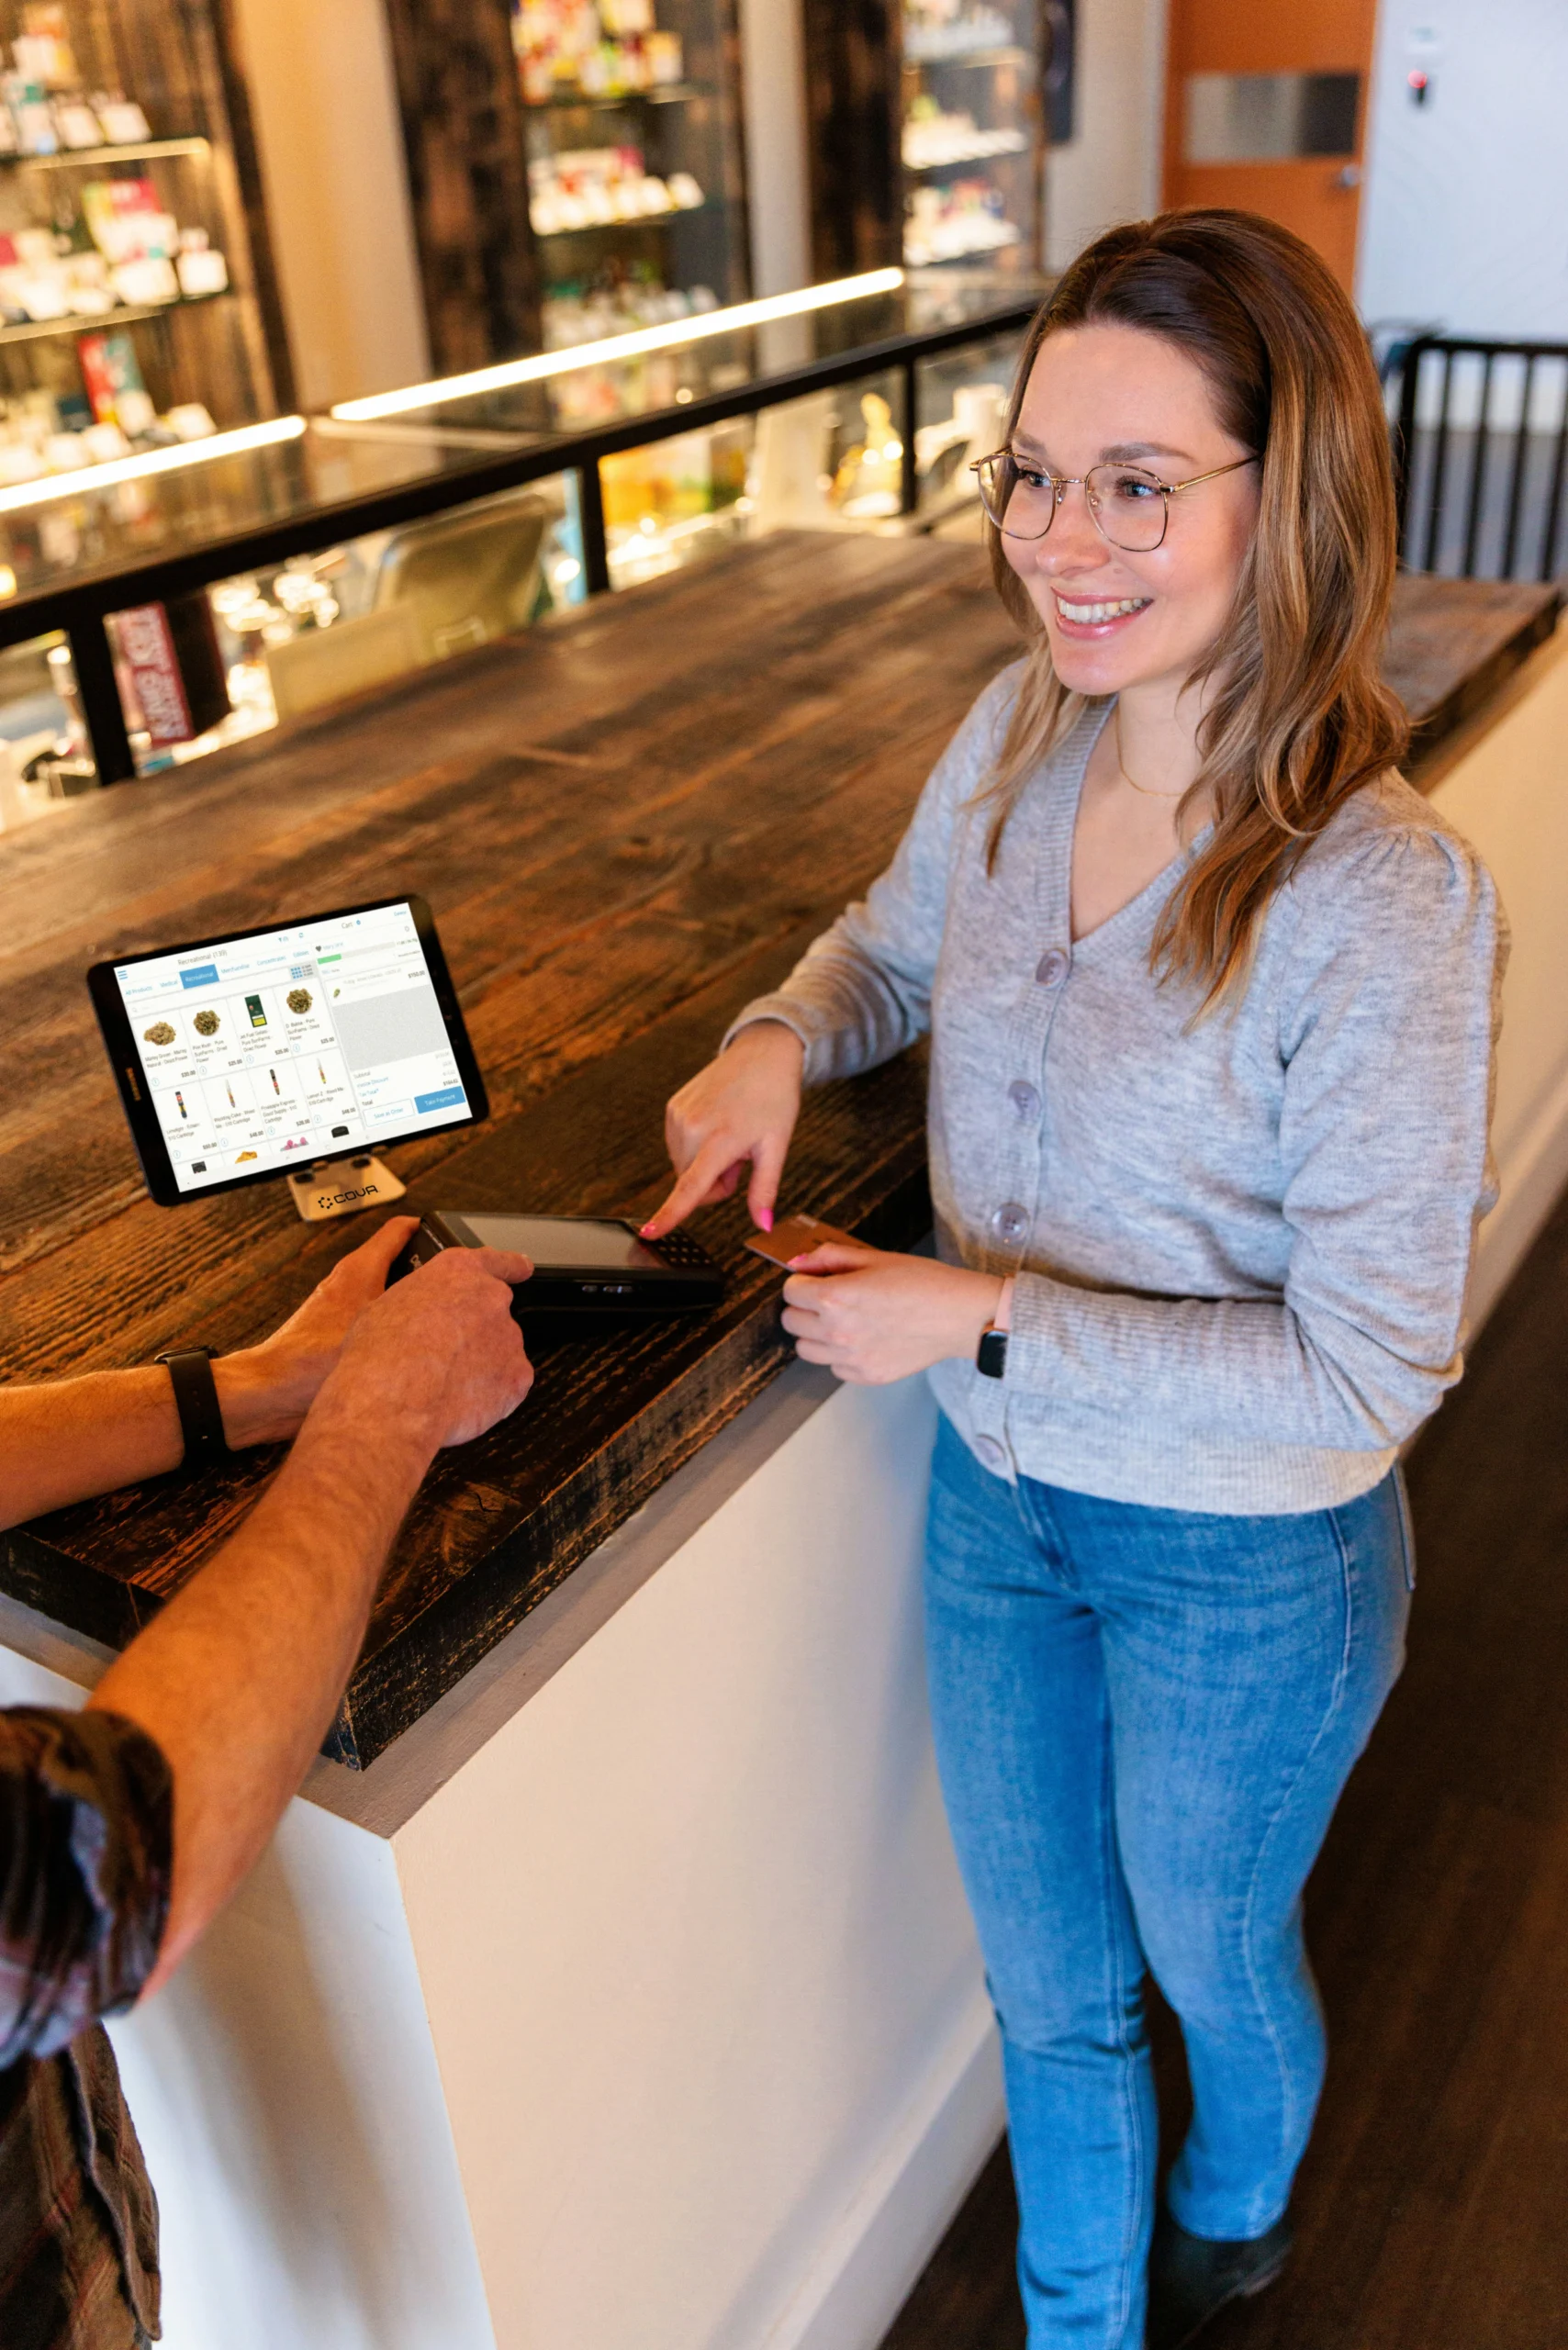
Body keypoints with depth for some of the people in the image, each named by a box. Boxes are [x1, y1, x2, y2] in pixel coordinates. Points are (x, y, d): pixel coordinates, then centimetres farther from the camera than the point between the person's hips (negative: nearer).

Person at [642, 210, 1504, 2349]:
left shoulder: (1384, 899, -29)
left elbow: (1369, 1369, -23)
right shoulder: (1017, 737, -10)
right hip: (997, 1491, 5)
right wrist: (782, 1037, -11)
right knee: (1046, 1985, 24)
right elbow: (899, 946, 11)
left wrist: (986, 1318, -26)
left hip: (1242, 1564, -4)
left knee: (1209, 1959, 26)